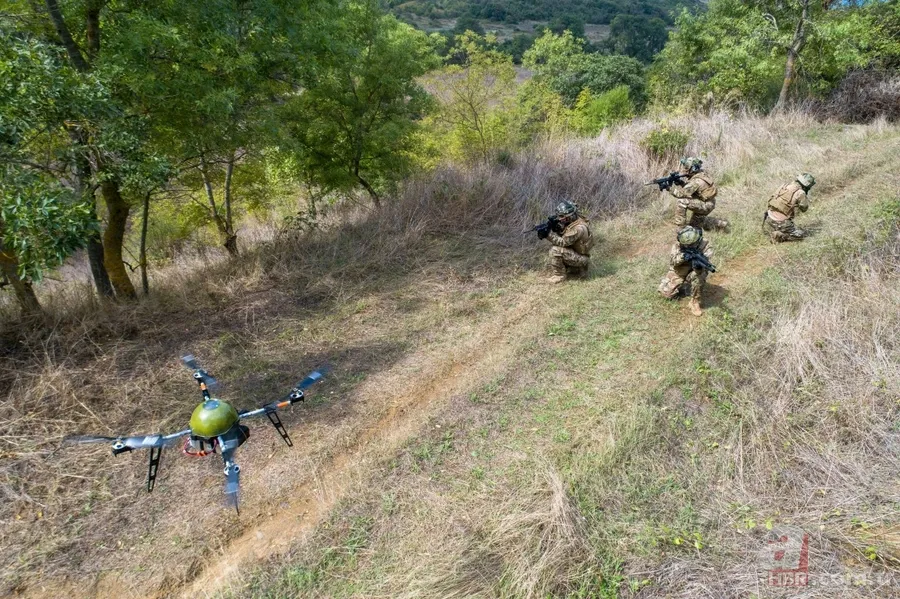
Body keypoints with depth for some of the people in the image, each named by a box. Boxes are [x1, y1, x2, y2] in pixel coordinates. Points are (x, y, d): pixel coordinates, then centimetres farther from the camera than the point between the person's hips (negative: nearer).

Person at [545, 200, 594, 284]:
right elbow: (561, 236, 4)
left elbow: (563, 242, -26)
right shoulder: (570, 222, 1)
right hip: (574, 252, 10)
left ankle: (559, 275, -7)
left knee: (555, 250, -23)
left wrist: (548, 234, -27)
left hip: (581, 258, -10)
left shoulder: (578, 228, -27)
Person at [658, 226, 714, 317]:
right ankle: (680, 287, 25)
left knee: (698, 275, -38)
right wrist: (683, 256, -49)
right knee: (666, 292, -9)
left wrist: (698, 265, -58)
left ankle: (695, 302, -20)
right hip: (679, 273, 2)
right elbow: (672, 261, -29)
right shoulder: (678, 246, -18)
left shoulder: (704, 245, -24)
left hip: (694, 272, -2)